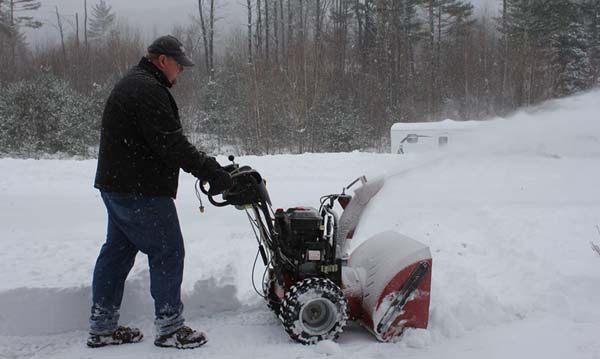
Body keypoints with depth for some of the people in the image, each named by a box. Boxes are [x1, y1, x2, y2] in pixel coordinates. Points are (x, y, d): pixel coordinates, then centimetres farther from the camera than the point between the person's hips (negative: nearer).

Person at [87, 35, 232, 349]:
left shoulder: (131, 84, 19)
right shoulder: (147, 89, -17)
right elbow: (171, 144, -24)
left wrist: (205, 164, 12)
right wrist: (211, 171, -19)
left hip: (116, 186, 11)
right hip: (141, 193, -11)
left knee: (117, 252, 15)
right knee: (168, 253, -1)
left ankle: (102, 327, 25)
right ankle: (169, 327, 8)